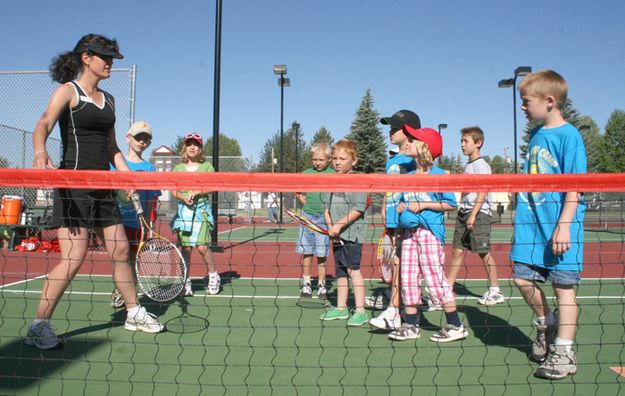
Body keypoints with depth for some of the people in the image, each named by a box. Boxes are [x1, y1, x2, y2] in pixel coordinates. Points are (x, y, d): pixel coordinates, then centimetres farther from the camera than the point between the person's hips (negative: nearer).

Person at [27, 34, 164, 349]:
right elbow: (43, 125, -20)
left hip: (102, 186, 7)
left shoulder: (108, 100, 17)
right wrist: (40, 152, -41)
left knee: (121, 251, 10)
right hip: (74, 183, -7)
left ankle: (134, 313, 24)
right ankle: (39, 327, 2)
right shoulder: (68, 91, -3)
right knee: (74, 258, -12)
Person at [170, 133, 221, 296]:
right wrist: (183, 197, -12)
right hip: (183, 210, 2)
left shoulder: (207, 166, 7)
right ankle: (186, 281, 11)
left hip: (201, 210, -2)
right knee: (186, 247, 0)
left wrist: (198, 192, -17)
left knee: (202, 246, -10)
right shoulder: (178, 168, 13)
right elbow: (173, 191, 8)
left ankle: (214, 277, 9)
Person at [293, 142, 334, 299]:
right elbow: (297, 192, 19)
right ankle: (306, 283, 18)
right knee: (306, 252, 7)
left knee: (322, 254, 4)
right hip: (307, 216, 2)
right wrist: (301, 200, 3)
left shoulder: (333, 174, 0)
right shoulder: (306, 173, 7)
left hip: (324, 217, -2)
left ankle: (321, 284, 17)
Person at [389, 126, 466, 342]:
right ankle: (411, 326, 17)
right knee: (408, 279, 7)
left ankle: (455, 326, 8)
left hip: (430, 231, -7)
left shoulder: (438, 174, -6)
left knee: (435, 278, -5)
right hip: (409, 231, 7)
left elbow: (451, 204, -8)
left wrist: (423, 205, -15)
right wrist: (401, 207, 2)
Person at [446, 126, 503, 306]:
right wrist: (463, 213, 17)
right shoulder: (468, 166, 18)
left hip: (479, 213, -8)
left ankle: (495, 291, 9)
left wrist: (473, 215, -20)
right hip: (464, 213, 8)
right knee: (457, 251, 7)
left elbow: (482, 192, -15)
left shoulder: (481, 165, -8)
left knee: (484, 252, -3)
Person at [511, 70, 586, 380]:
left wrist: (564, 225, -20)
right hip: (531, 221, 7)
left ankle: (564, 353, 13)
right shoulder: (535, 135, 13)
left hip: (559, 224, -7)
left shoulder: (568, 135, -9)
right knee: (523, 277, 8)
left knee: (562, 284, 2)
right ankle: (546, 324, 35)